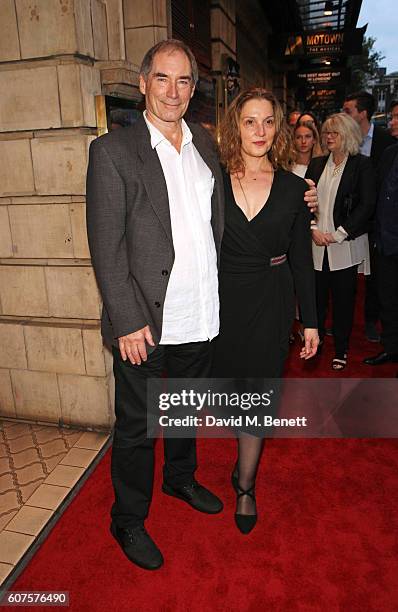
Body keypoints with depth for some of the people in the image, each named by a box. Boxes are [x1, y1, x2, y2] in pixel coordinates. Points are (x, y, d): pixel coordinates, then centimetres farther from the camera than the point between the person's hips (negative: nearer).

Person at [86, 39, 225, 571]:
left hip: (199, 315, 6)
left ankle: (180, 479, 51)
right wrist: (128, 320, -17)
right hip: (144, 322, -5)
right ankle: (128, 521, 34)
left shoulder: (204, 143, 9)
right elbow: (106, 245, -12)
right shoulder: (113, 150, -8)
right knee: (135, 427, 11)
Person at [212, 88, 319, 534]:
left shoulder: (293, 188, 0)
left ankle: (245, 485, 27)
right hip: (222, 299, 1)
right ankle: (247, 457, 48)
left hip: (270, 303, 0)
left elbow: (301, 260, 3)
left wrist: (310, 322, 2)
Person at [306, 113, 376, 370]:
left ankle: (341, 349, 20)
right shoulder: (317, 164, 11)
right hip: (317, 244, 3)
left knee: (343, 298, 5)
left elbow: (367, 205, -7)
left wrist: (339, 234, -12)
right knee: (316, 295, 6)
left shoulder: (362, 165, 0)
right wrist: (313, 229, -8)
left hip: (346, 246, -3)